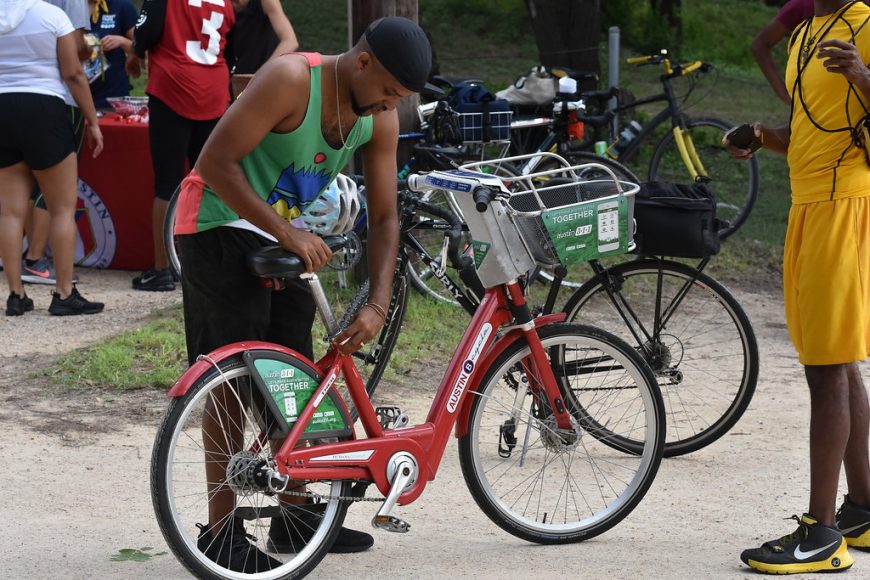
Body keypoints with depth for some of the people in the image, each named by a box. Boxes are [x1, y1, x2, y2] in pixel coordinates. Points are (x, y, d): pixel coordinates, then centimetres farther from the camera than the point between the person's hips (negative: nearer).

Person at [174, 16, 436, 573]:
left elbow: (385, 218, 1)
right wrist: (288, 232, -30)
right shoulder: (292, 79, -26)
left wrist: (378, 304, -11)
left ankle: (294, 516, 21)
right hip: (219, 225, -7)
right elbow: (215, 163, -27)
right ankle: (221, 533, -4)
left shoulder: (380, 118, -4)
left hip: (283, 235, 8)